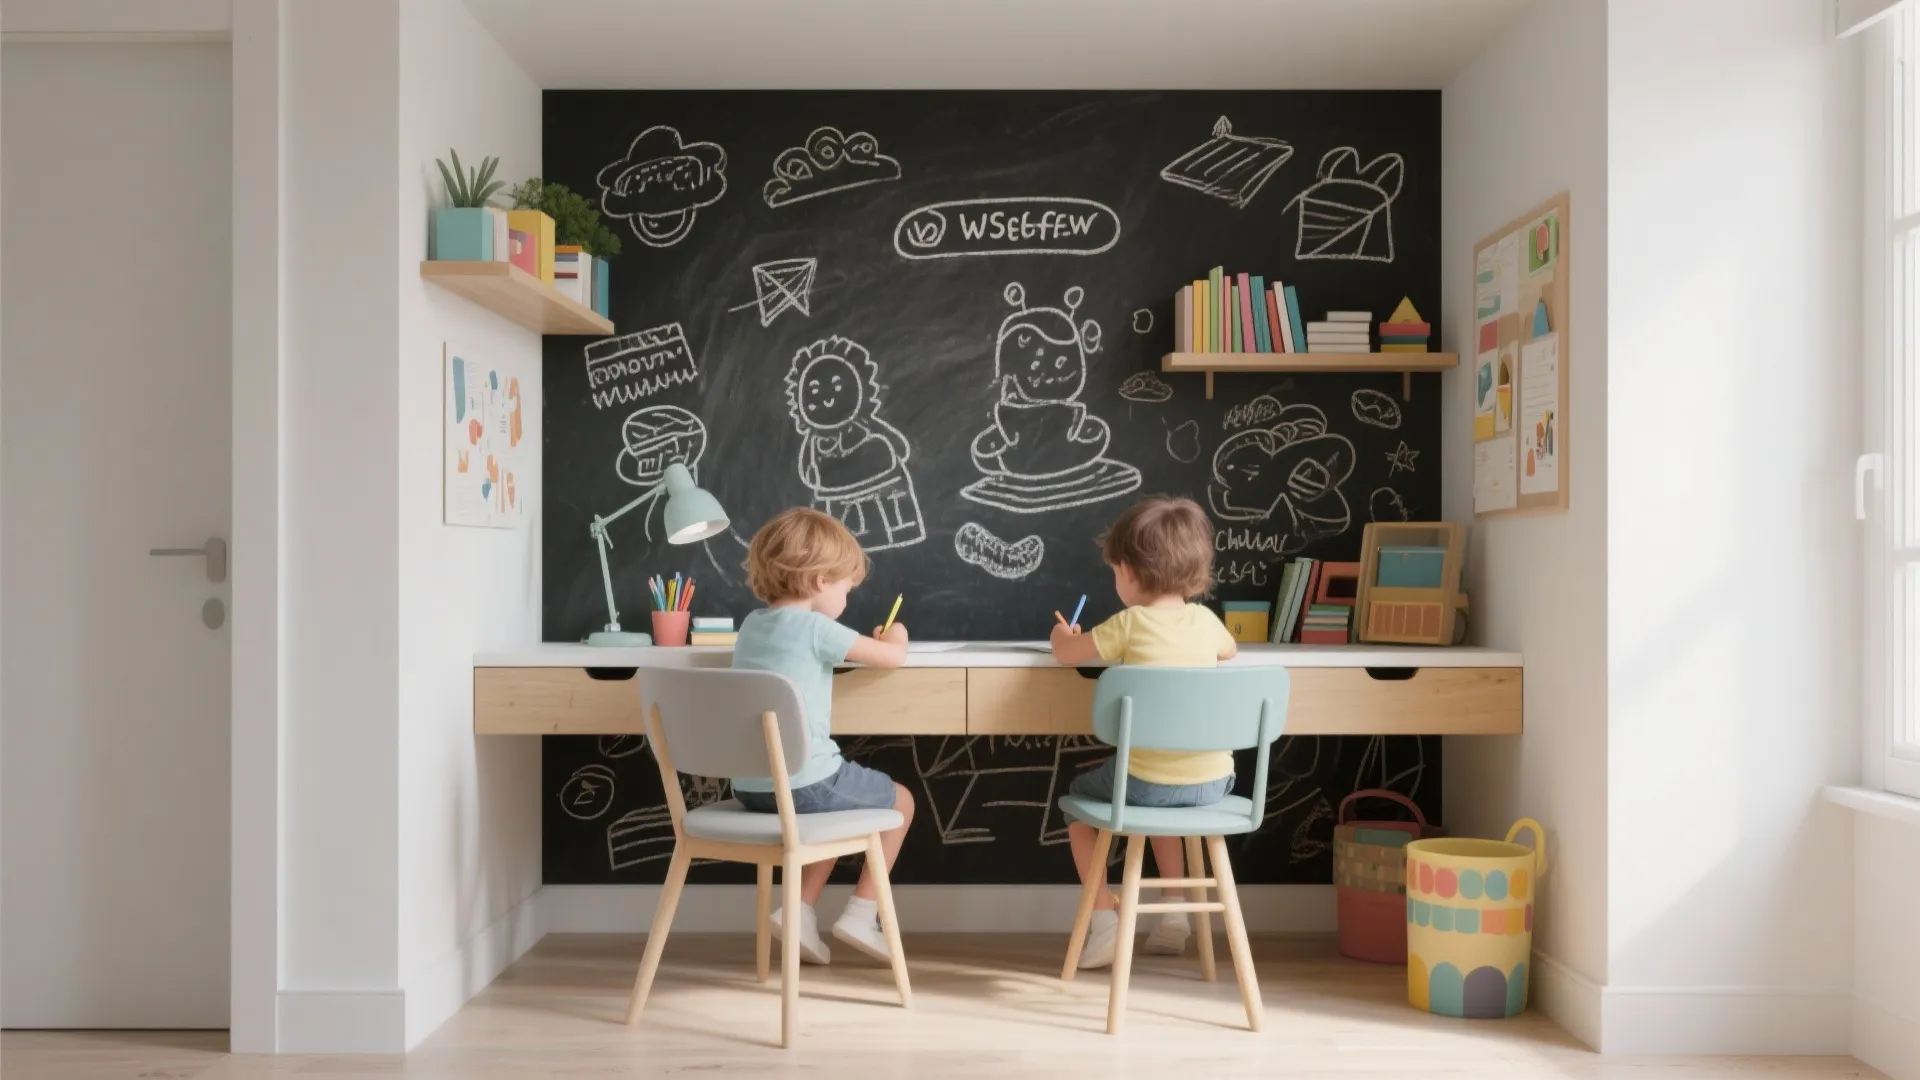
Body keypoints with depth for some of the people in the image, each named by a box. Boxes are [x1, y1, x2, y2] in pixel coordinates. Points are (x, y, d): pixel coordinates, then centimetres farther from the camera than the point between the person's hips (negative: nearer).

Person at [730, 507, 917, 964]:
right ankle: (860, 915, 17)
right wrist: (896, 635, 15)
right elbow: (892, 657, -7)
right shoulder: (814, 627, -12)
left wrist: (867, 643, 28)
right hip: (805, 784, -7)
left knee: (841, 806, 35)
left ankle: (800, 910, 22)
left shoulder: (752, 623, 11)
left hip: (749, 788, 8)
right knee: (901, 802, 18)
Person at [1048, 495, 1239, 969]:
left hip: (1148, 781, -5)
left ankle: (1103, 925, 16)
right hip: (1213, 782, 5)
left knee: (1078, 796, 23)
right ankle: (1174, 915, 36)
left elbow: (1066, 653, -1)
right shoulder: (1204, 619, 5)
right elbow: (1230, 649, 28)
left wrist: (1062, 633, 21)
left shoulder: (1131, 623, -9)